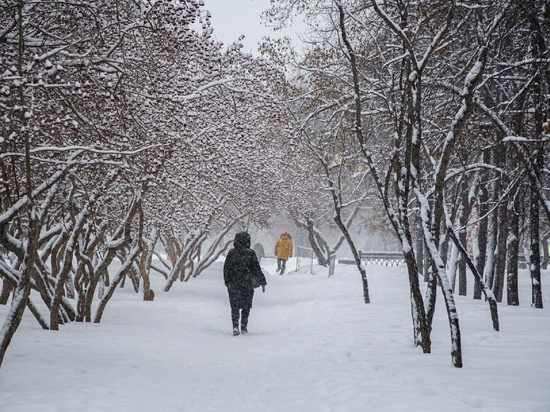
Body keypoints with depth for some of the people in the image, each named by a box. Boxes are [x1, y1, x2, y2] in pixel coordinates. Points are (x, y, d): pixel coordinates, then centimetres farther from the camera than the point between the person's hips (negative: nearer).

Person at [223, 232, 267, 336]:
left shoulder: (231, 253, -3)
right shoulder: (250, 253, -8)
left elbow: (226, 269, -1)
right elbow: (257, 269, -5)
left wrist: (227, 282, 4)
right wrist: (262, 282, 1)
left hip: (233, 285, 1)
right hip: (247, 285, -1)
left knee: (235, 306, 5)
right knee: (246, 306, 12)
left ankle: (235, 326, -12)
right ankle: (244, 327, 16)